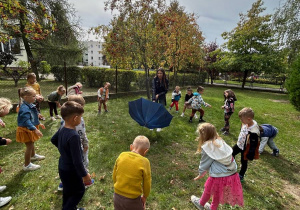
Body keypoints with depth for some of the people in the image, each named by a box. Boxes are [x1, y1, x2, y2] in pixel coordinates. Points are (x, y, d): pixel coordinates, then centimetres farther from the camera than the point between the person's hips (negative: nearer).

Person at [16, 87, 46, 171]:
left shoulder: (31, 105, 2)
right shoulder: (24, 108, -29)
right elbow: (27, 121, -37)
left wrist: (39, 124, 26)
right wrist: (35, 130, -42)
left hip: (30, 129, 10)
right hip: (26, 130, -10)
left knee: (32, 143, 28)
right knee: (29, 146, -1)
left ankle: (33, 155, 52)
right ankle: (27, 165, 13)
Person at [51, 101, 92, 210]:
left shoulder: (62, 129, -6)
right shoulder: (74, 136, -34)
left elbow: (53, 140, 17)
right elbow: (77, 160, -31)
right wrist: (84, 175, -20)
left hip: (62, 167, 9)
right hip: (71, 170, -9)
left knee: (68, 191, 27)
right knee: (79, 191, 14)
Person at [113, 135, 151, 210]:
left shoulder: (121, 156, -9)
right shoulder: (144, 162, -20)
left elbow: (114, 176, 2)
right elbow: (147, 184, -10)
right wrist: (144, 197, 9)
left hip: (117, 196, 4)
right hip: (133, 200, -4)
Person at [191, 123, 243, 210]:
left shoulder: (207, 147, -17)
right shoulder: (221, 141, 0)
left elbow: (204, 163, -5)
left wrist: (201, 174, 14)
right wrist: (207, 170, 21)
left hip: (219, 176, -5)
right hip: (232, 174, 5)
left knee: (208, 190, 24)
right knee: (217, 194, 29)